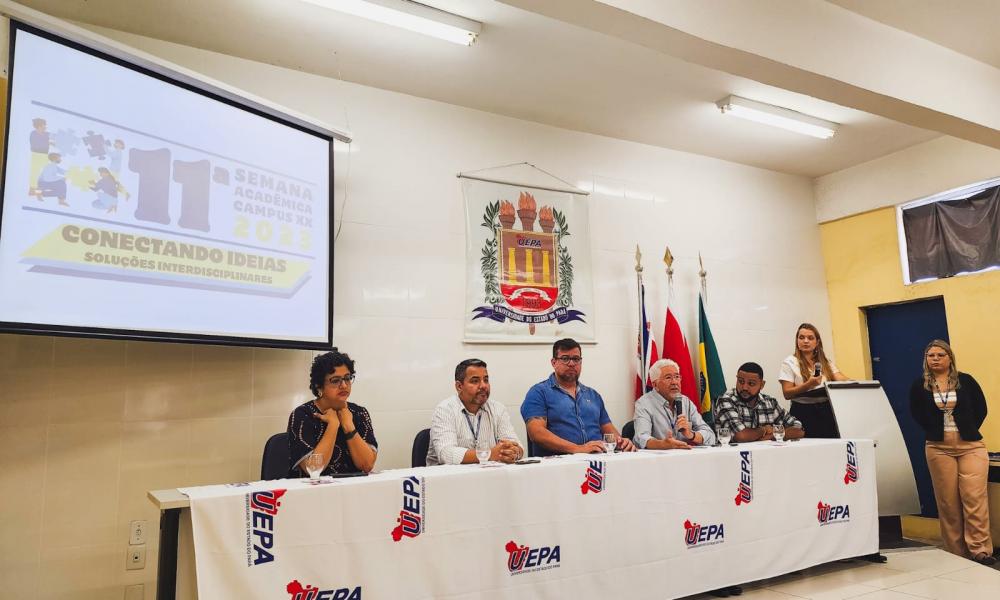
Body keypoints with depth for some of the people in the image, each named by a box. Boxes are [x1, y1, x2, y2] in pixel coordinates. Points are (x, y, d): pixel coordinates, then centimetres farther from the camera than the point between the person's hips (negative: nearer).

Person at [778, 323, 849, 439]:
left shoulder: (826, 362, 15)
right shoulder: (789, 363, 0)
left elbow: (840, 379, 0)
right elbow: (787, 394, -7)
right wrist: (808, 385, -20)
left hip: (827, 411, 4)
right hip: (804, 413, -4)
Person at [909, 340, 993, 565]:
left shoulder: (965, 381, 3)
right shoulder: (919, 386, 4)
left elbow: (981, 408, 8)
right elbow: (916, 414, 11)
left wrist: (969, 430, 2)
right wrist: (934, 431, 5)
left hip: (971, 446, 0)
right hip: (939, 448, 1)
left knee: (974, 497, -9)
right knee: (948, 502, 4)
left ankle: (980, 550, -3)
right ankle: (956, 553, 12)